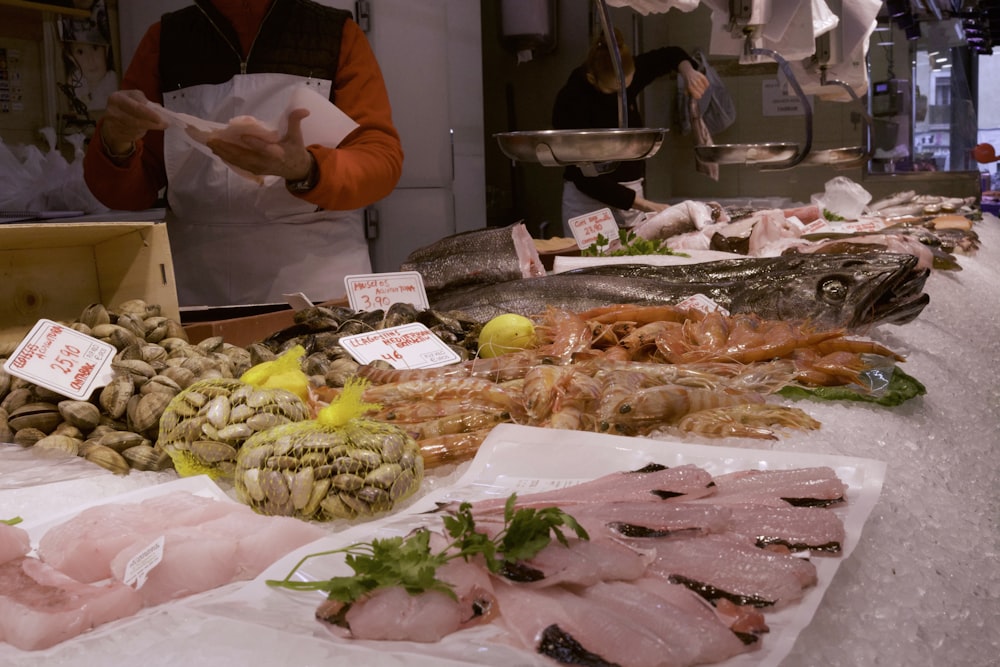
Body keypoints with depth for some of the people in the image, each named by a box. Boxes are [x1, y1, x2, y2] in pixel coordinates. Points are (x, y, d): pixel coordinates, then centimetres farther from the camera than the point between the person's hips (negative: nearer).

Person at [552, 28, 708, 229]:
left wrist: (688, 72, -9)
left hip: (631, 197, 5)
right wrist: (644, 205, -25)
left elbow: (672, 55, 14)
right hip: (589, 200, -5)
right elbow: (585, 176, -22)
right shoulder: (571, 101, -19)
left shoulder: (624, 76, -4)